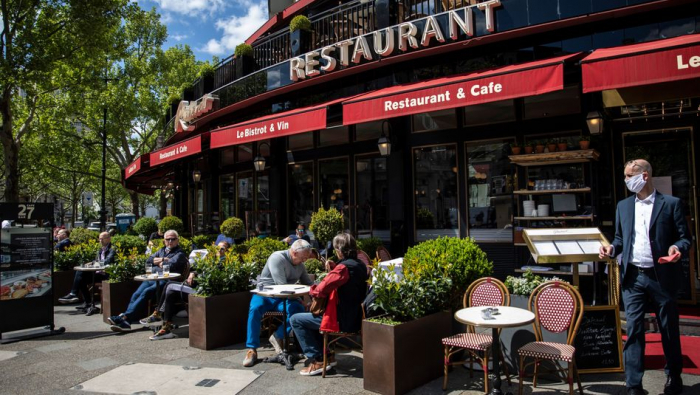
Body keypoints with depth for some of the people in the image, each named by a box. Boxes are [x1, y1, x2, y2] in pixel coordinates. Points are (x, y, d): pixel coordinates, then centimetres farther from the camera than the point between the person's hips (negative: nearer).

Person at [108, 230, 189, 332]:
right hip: (151, 278, 7)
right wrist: (162, 259, 2)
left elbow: (172, 264, -13)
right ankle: (125, 322, -27)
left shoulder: (180, 253, 6)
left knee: (146, 292, -29)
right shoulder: (162, 250, 29)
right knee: (136, 294, -18)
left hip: (164, 281, -7)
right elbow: (149, 260, 16)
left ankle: (124, 317, -34)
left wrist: (158, 263, 4)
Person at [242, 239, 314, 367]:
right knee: (255, 309, -36)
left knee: (298, 309, -26)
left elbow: (308, 283, 17)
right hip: (264, 294, -4)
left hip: (282, 298, 5)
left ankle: (277, 337, -8)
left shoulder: (300, 265, 7)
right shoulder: (277, 258, -16)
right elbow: (282, 286, -22)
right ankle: (252, 349, -25)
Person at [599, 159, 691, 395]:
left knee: (669, 329, 11)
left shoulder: (671, 204, 0)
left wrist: (677, 248, -21)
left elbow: (684, 237, 0)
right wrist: (612, 249, -4)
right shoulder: (623, 206, 11)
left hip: (661, 276, -2)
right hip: (633, 277, 3)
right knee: (634, 330, 1)